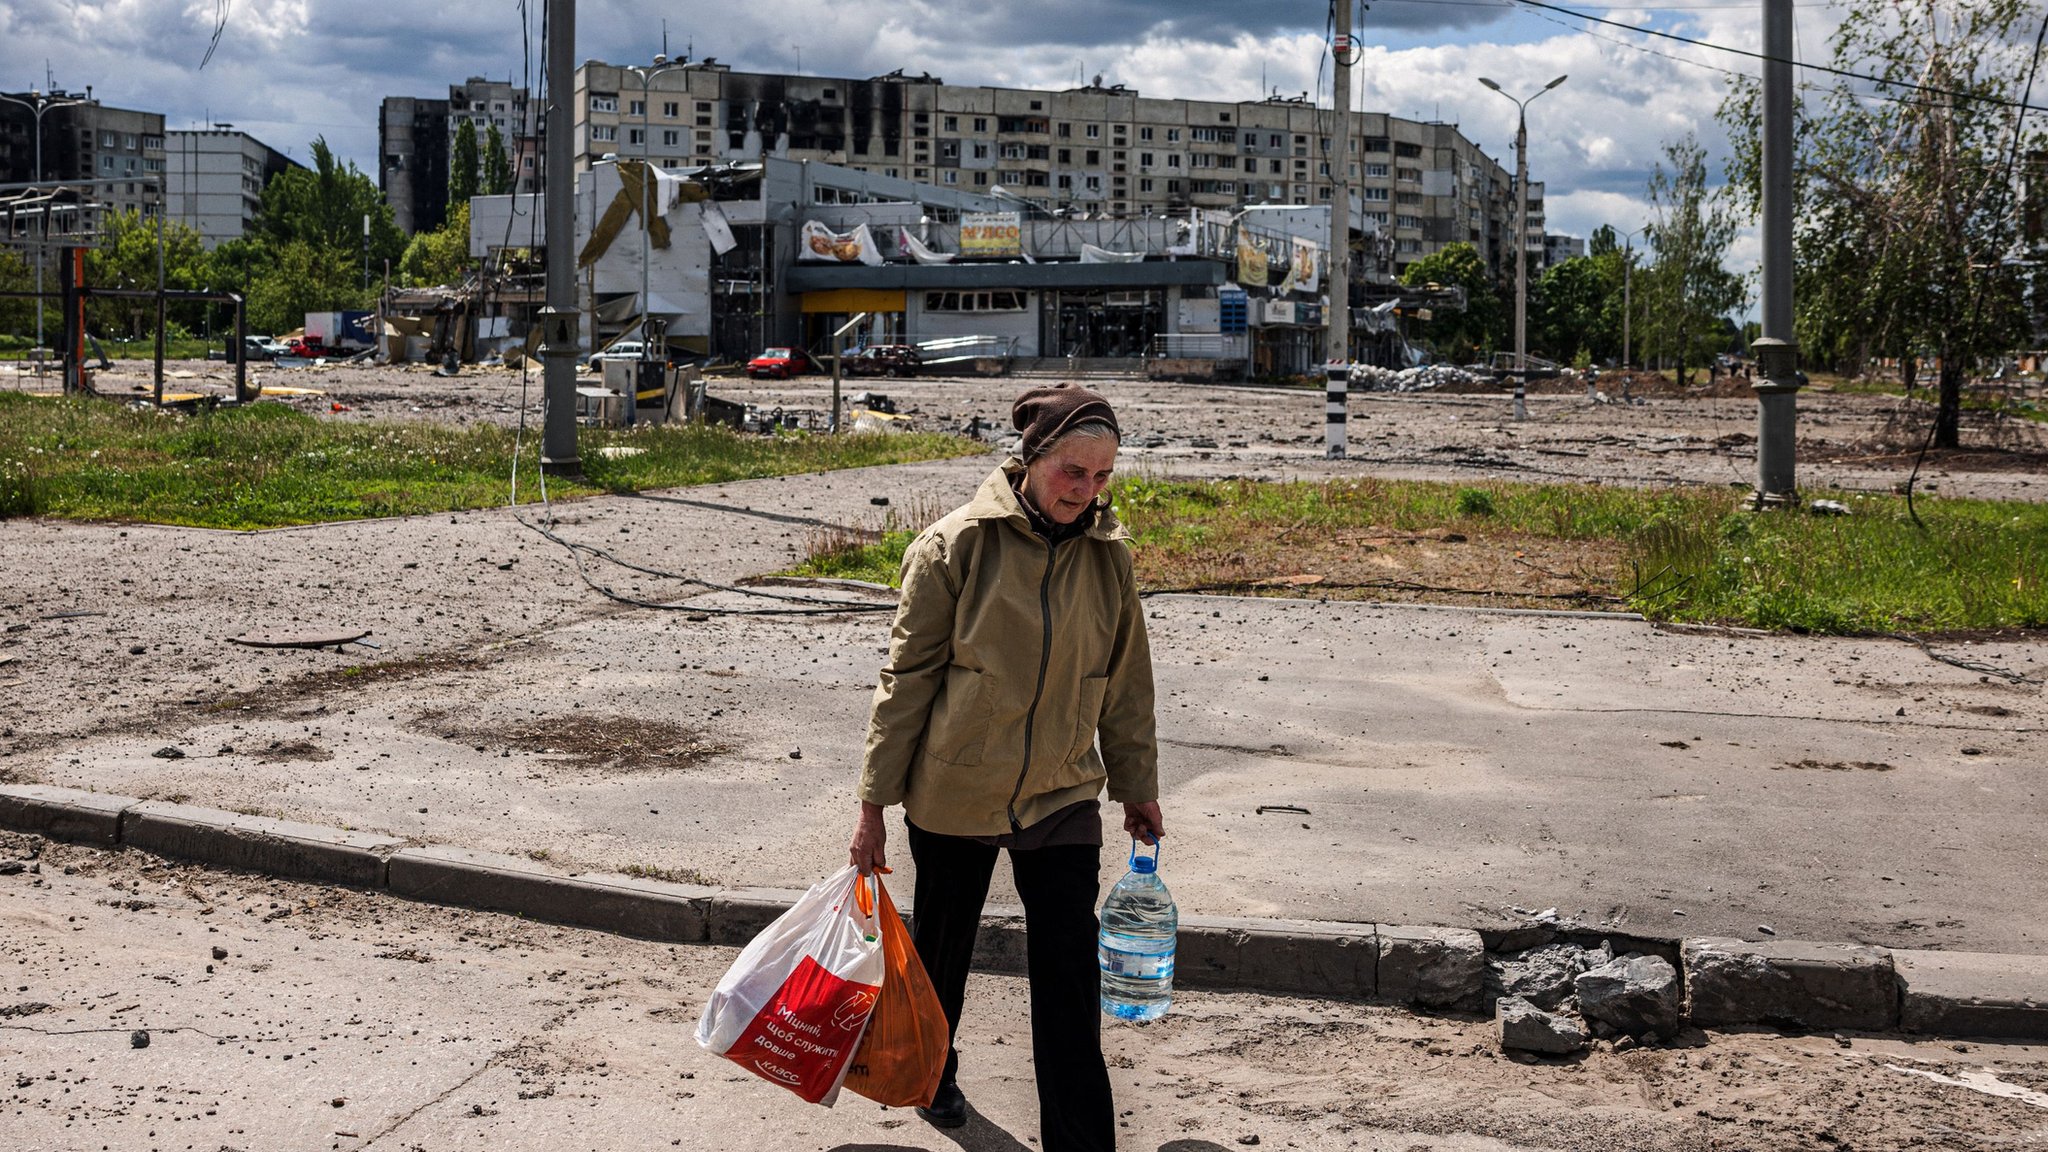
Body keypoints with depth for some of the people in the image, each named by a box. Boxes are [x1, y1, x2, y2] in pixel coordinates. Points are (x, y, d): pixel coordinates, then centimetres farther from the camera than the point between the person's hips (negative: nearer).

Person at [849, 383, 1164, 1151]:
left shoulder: (1108, 555, -1)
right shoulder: (956, 547, -12)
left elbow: (1126, 683, 10)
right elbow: (907, 676, -8)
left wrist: (1138, 787, 15)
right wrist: (874, 804, -7)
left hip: (1062, 795, 2)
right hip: (953, 792, -1)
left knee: (1070, 973, -4)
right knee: (941, 949, 18)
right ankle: (932, 1073, 46)